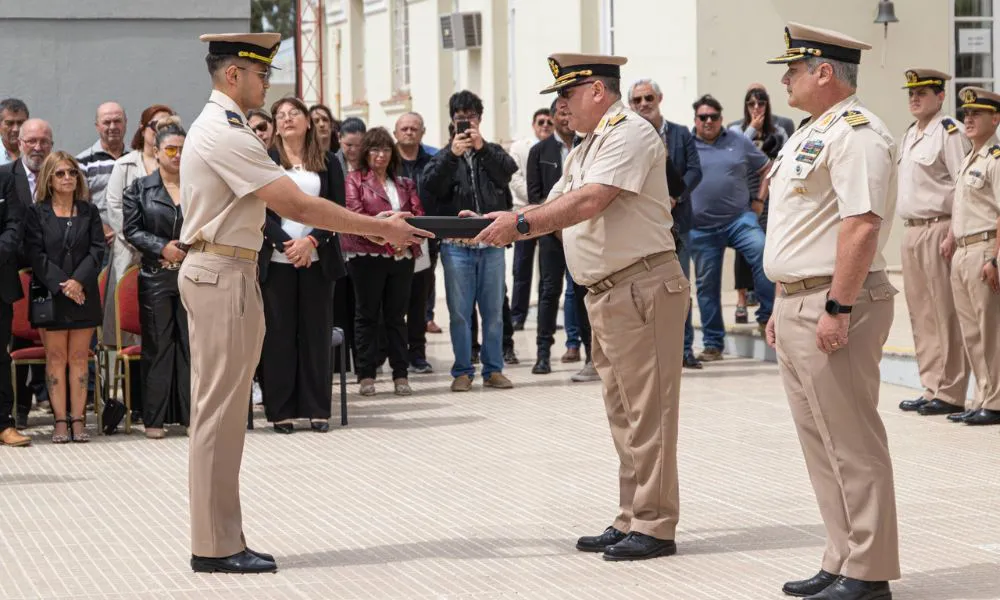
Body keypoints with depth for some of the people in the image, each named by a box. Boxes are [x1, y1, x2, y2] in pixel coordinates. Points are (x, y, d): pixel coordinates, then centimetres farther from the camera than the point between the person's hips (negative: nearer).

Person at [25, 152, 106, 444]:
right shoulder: (37, 213, 3)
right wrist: (61, 285, -14)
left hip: (83, 294, 2)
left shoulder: (89, 212, 10)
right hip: (49, 294, -2)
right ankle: (60, 421, 1)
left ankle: (78, 420, 3)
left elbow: (97, 250, 2)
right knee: (56, 358, 0)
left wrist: (79, 281, -13)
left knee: (79, 358, 2)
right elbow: (35, 253, -5)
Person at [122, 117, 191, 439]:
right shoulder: (140, 188, 5)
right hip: (156, 277, -1)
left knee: (192, 343, 2)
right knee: (157, 346, 2)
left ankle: (193, 412, 8)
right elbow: (131, 230, 0)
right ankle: (155, 418, 7)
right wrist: (162, 247, -11)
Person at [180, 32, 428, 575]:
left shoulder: (217, 129, 17)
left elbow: (288, 207, 15)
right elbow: (296, 205, -20)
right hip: (223, 275, -11)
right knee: (219, 412, -6)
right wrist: (378, 228, -14)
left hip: (216, 274, 11)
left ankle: (220, 540, 17)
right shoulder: (226, 135, -16)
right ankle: (215, 547, -2)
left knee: (220, 412, 12)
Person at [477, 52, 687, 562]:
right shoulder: (584, 150, 20)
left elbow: (590, 202, -22)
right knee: (623, 414, 13)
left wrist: (520, 223, -21)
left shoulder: (629, 134, -11)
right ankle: (631, 521, 19)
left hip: (642, 286, -10)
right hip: (605, 292, 10)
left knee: (647, 412, -7)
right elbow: (554, 211, 18)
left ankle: (655, 526, -3)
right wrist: (495, 223, 5)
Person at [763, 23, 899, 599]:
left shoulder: (856, 132, -14)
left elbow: (862, 225, -23)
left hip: (833, 307, -10)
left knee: (851, 443, -6)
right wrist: (785, 306, 22)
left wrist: (837, 308, -26)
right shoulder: (811, 135, 19)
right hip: (798, 307, 10)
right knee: (821, 443, 13)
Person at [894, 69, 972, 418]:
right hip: (911, 231, 9)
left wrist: (953, 235, -19)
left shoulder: (949, 133, -9)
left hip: (938, 229, -9)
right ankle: (931, 388, 17)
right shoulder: (909, 136, 17)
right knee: (920, 314, 11)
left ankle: (951, 394, -3)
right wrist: (909, 230, 16)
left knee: (946, 314, -6)